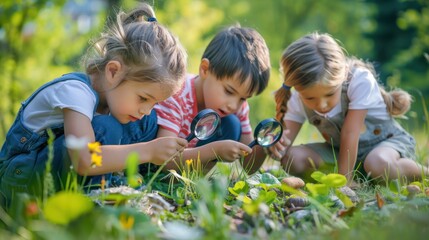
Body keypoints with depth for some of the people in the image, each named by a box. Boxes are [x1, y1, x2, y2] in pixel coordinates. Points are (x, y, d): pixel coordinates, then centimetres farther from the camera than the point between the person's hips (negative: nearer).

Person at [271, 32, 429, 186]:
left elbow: (349, 133, -30)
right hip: (340, 149, 4)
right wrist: (279, 145, -44)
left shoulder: (361, 81, -29)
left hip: (387, 140, -4)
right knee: (293, 159, -20)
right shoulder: (297, 101, -16)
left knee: (378, 164, -41)